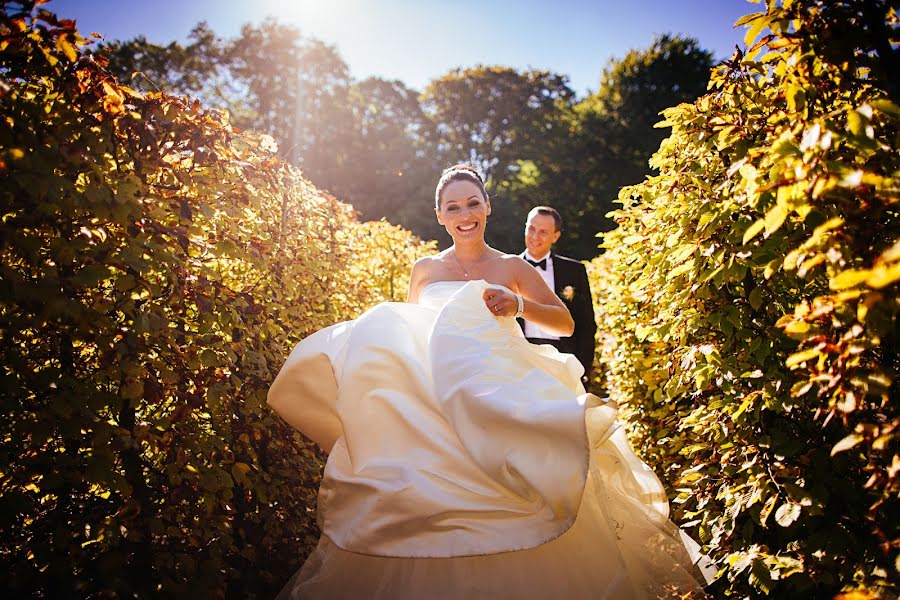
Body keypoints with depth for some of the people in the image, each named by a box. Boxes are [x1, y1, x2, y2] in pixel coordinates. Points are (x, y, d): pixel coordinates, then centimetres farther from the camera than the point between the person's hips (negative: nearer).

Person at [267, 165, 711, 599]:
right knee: (436, 518, -4)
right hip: (436, 408, 1)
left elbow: (566, 323, 3)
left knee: (505, 515, -7)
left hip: (502, 402, -1)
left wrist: (519, 305, -14)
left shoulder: (512, 268, 5)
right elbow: (404, 337, 20)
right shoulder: (424, 270, 10)